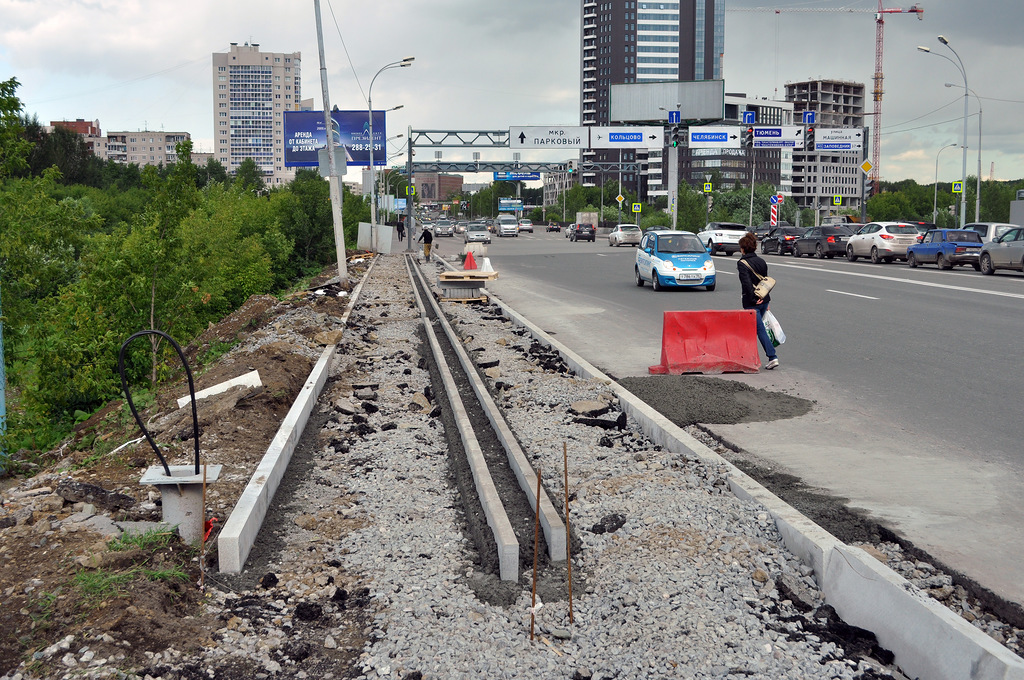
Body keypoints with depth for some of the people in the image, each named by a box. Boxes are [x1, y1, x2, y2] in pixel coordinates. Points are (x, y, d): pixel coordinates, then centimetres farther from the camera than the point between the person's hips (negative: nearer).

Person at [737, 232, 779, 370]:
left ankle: (772, 357, -12)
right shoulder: (762, 262, 8)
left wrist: (753, 299, -15)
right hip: (764, 299, 7)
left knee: (760, 329, -6)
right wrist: (766, 302, 19)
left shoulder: (742, 263, -13)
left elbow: (747, 283, -23)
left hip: (752, 303, -7)